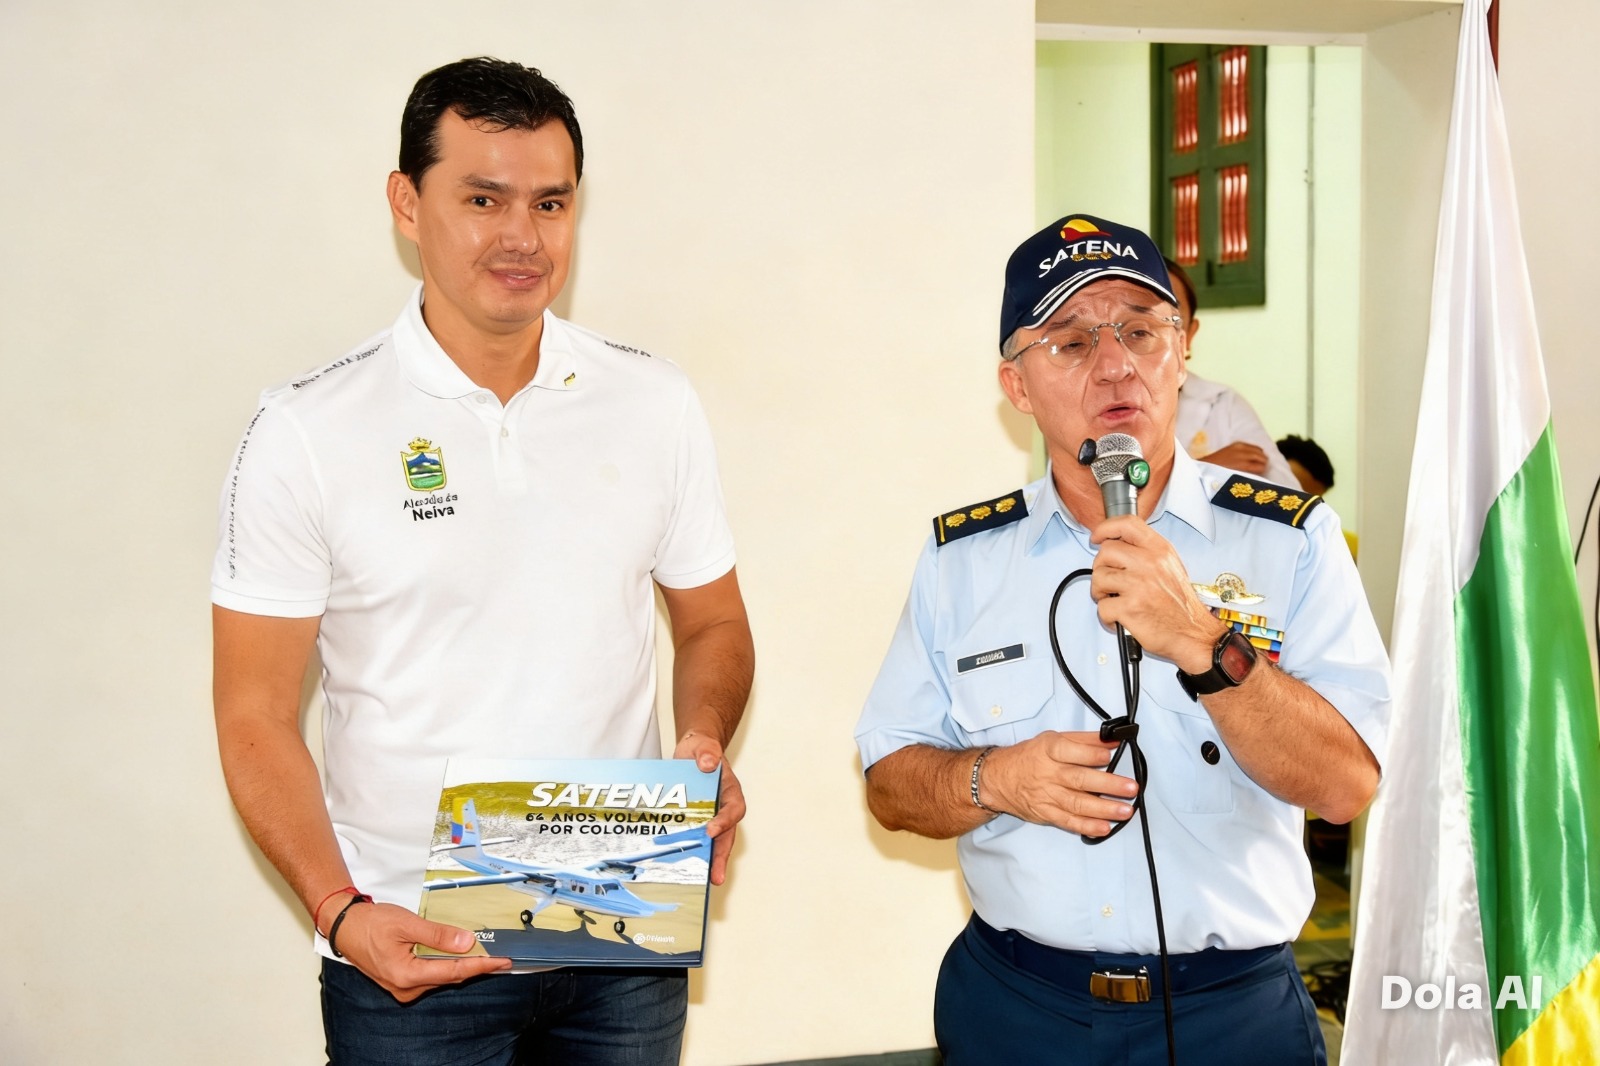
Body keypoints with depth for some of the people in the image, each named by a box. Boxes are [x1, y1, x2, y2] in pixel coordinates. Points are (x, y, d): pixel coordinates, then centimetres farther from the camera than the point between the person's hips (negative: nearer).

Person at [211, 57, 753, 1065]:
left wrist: (706, 749, -9)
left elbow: (712, 623, 11)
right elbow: (257, 715, -6)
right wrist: (339, 912, -18)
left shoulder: (655, 402, 1)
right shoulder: (305, 433, -7)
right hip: (408, 946, -2)